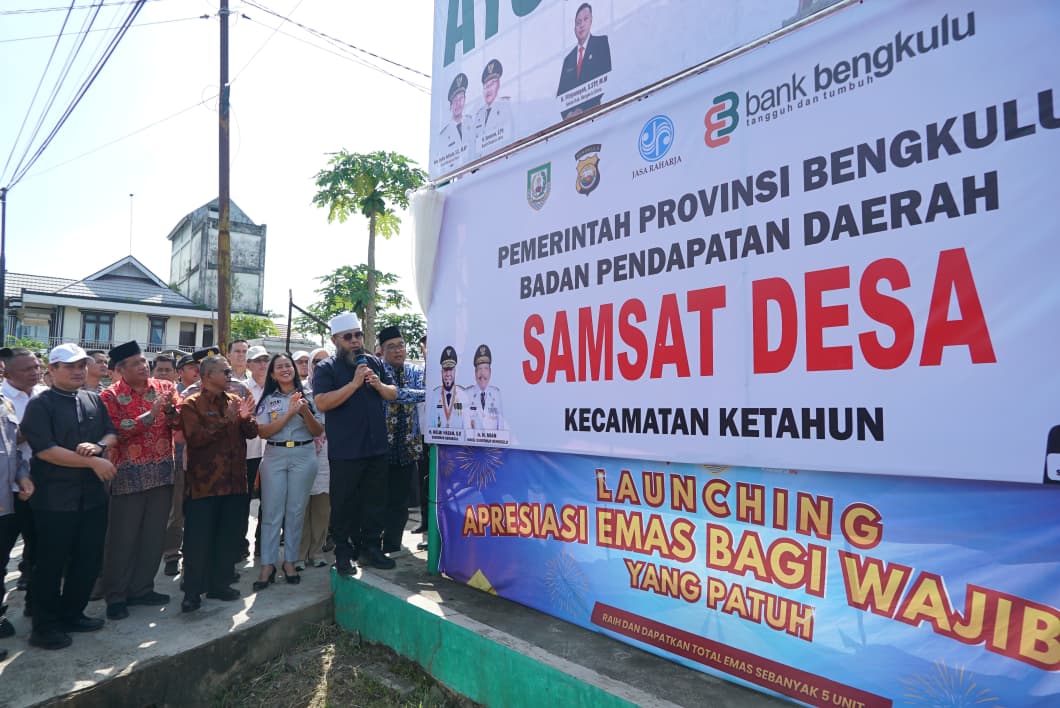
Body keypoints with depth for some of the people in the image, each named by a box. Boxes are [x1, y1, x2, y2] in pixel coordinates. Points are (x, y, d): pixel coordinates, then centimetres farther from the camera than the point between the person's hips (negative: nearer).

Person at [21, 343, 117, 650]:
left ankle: (71, 614, 29)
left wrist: (98, 446, -12)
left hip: (93, 494, 6)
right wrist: (93, 462, -18)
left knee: (89, 560, 13)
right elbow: (45, 451, -17)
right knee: (51, 563, 6)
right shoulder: (40, 404, -9)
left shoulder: (94, 400, 9)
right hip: (55, 498, -6)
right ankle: (45, 625, 20)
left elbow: (112, 434, 11)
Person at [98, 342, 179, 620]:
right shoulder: (110, 396, -3)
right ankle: (116, 596, 17)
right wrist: (150, 414, -22)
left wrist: (170, 410, -19)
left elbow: (182, 423, 1)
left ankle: (141, 588, 24)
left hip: (162, 473, 4)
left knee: (154, 535, 10)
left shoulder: (165, 387, 5)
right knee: (122, 537, 4)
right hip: (129, 475, -3)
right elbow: (115, 432, -15)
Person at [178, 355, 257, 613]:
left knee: (228, 537, 12)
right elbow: (194, 438, -18)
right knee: (198, 539, 1)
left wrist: (246, 417, -13)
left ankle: (220, 584, 25)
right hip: (203, 483, -5)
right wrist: (226, 421, -21)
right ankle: (192, 591, 12)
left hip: (234, 482, 6)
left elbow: (252, 433, 7)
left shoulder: (235, 400, 12)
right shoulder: (191, 404, -5)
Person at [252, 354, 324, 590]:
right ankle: (268, 566, 5)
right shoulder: (267, 400, 7)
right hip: (274, 457, 0)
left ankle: (290, 561, 15)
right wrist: (289, 414, -13)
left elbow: (318, 431, 3)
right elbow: (262, 432, -4)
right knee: (271, 511, -1)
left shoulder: (308, 396, 5)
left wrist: (306, 412, -15)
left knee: (296, 511, 4)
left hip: (303, 457, 0)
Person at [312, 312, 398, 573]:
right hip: (344, 451, -4)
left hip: (376, 447, 5)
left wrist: (378, 384, -10)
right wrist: (354, 383, -21)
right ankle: (343, 553, 18)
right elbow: (322, 403, -17)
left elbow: (393, 393, 11)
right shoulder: (326, 368, -4)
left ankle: (371, 547, 25)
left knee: (375, 500, 12)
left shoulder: (374, 363, 10)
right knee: (344, 503, 5)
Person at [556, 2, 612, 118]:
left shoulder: (602, 42, 8)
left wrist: (585, 108, -13)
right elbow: (561, 92, 15)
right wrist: (567, 113, -7)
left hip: (594, 112, -3)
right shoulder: (568, 59, 20)